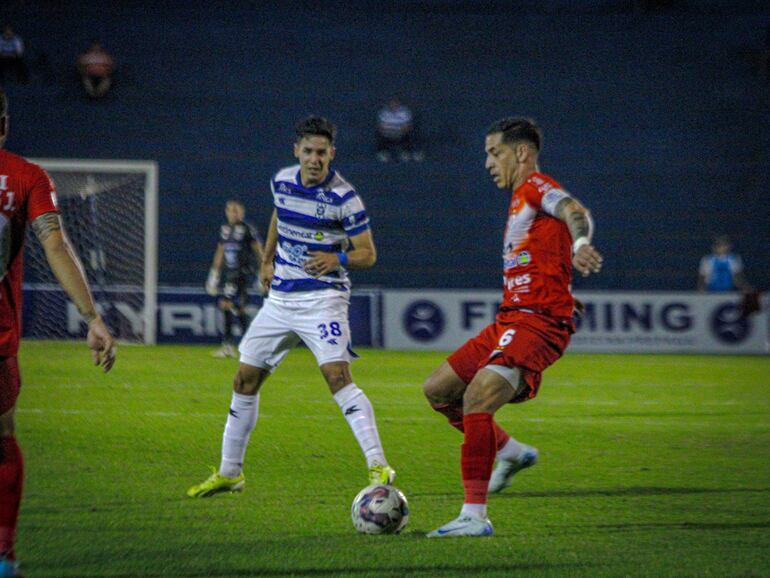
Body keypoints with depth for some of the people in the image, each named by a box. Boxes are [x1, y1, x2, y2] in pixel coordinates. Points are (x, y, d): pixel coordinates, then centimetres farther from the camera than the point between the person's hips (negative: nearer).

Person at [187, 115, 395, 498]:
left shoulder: (344, 197, -13)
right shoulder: (282, 182, 3)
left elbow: (368, 254, -9)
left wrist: (338, 258, -28)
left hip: (323, 298, -6)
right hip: (280, 297, 6)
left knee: (338, 377, -24)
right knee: (245, 380, 9)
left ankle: (378, 467, -25)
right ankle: (229, 473, 23)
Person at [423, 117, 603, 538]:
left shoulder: (537, 187, -7)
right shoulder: (520, 199, 23)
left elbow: (574, 211, -30)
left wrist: (580, 244, -50)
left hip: (537, 322, -10)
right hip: (510, 320, 10)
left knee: (476, 398, -26)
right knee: (437, 390, 15)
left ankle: (474, 517, -27)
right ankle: (511, 452, 26)